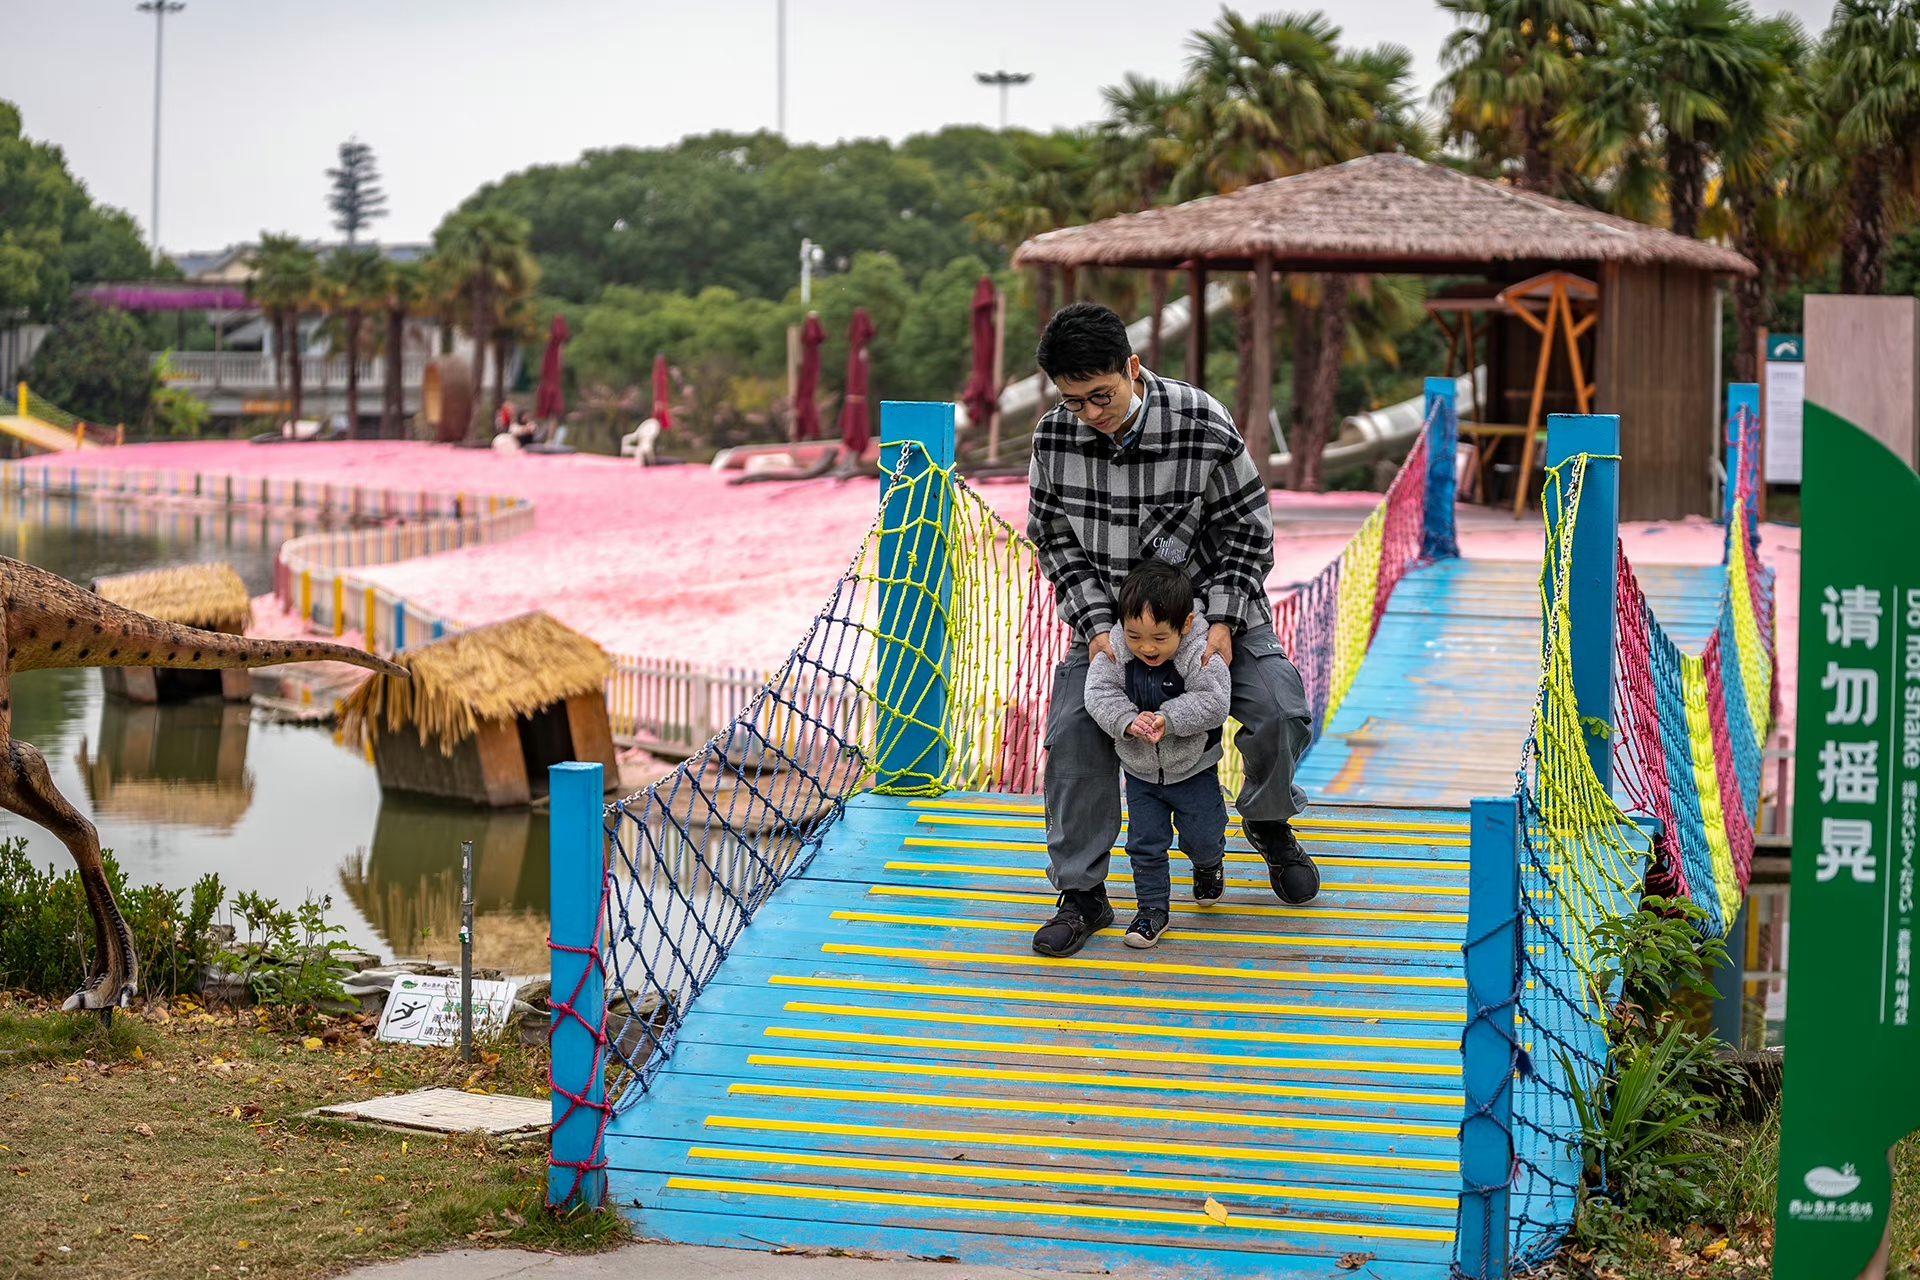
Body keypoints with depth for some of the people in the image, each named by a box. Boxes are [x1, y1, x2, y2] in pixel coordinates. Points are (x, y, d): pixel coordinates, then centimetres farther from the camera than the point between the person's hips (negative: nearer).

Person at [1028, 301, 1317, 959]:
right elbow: (1056, 540, -2)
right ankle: (1082, 895, 2)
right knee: (1075, 733, -13)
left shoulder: (1205, 425, -21)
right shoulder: (1054, 437, -13)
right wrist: (1096, 625, -14)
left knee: (1280, 714, -17)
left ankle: (1268, 822, 17)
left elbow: (1247, 529, -10)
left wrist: (1224, 622, -18)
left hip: (1214, 605, -2)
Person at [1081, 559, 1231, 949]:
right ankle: (1152, 908, 19)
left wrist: (1168, 719, -38)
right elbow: (1100, 696, -20)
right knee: (1144, 843, 4)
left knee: (1202, 836, 8)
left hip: (1193, 769, -2)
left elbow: (1213, 703, -28)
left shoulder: (1200, 655, -25)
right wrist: (1129, 721, -37)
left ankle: (1209, 865, 43)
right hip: (1140, 771, 2)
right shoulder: (1114, 652, -18)